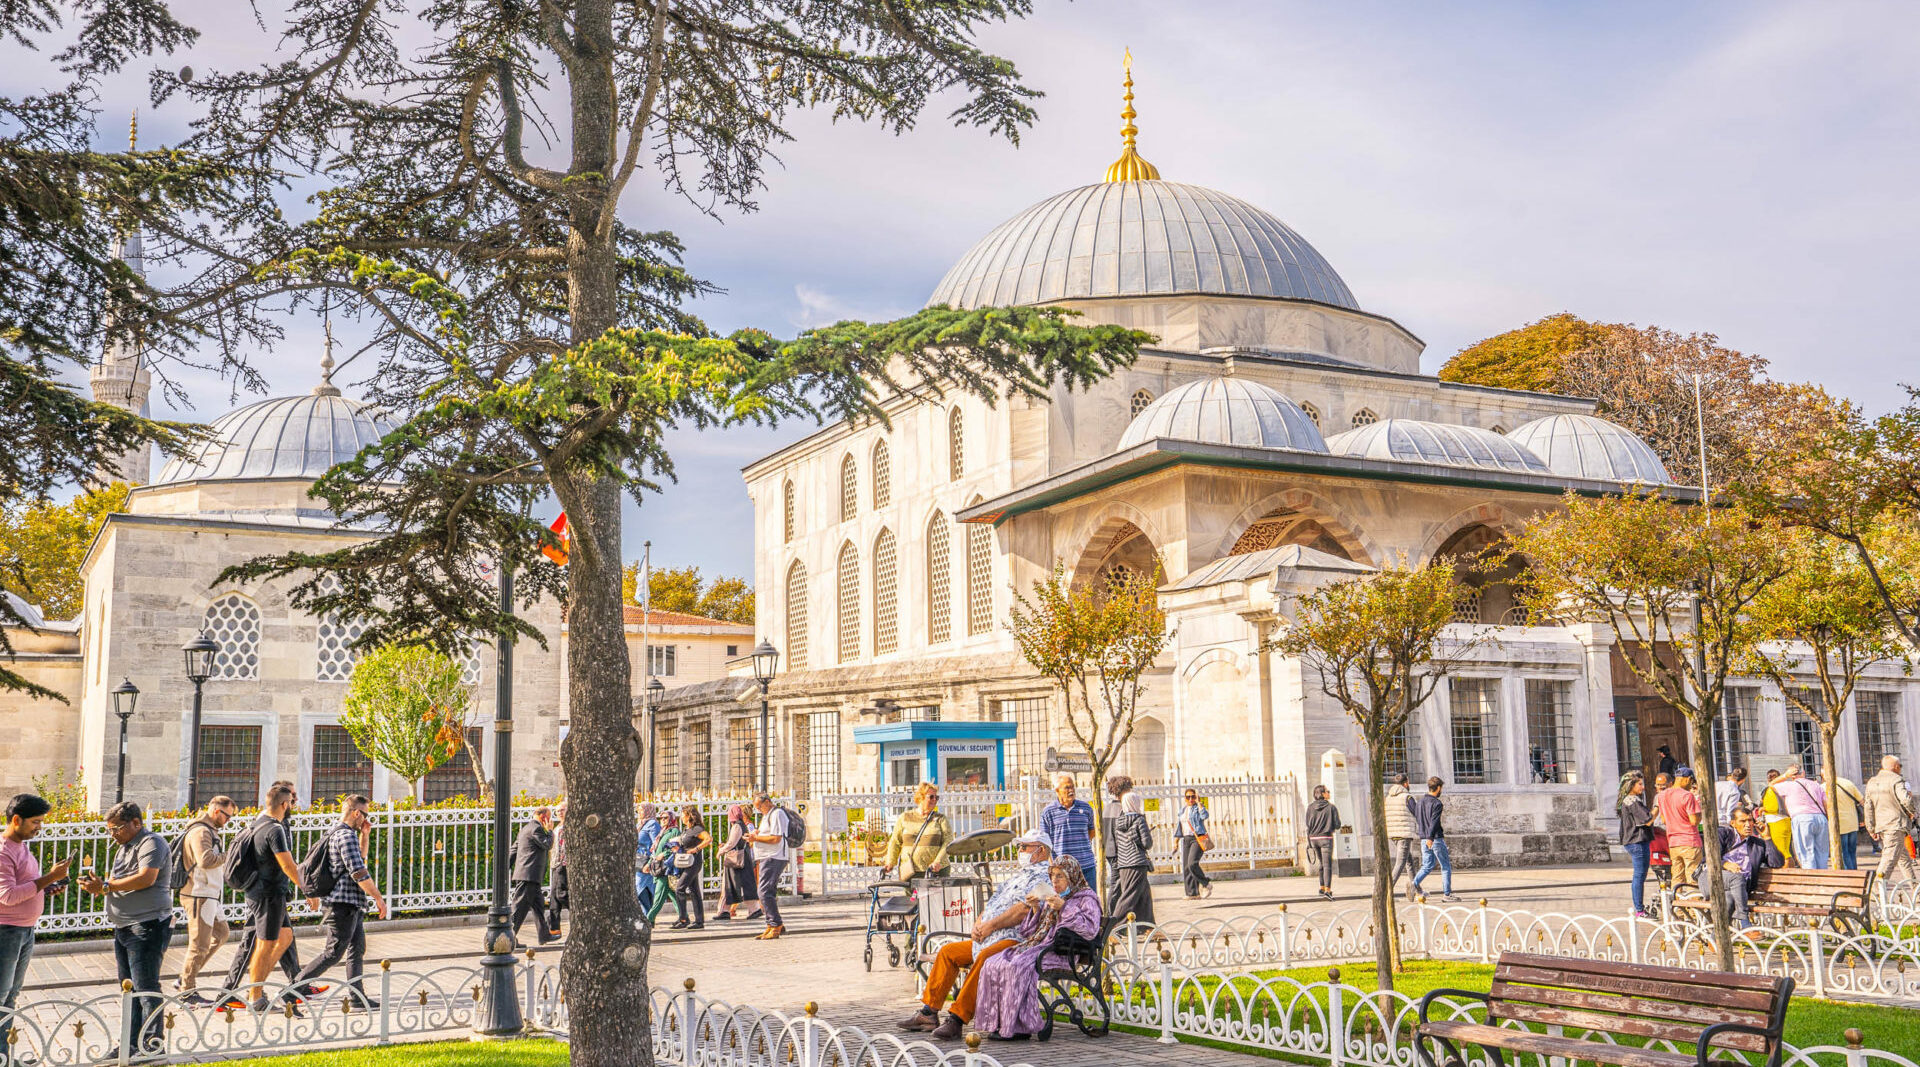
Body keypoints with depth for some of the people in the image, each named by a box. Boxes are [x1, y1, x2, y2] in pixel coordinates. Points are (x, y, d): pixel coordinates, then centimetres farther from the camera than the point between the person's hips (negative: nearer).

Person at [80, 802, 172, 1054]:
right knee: (129, 988, 13)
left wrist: (105, 886, -20)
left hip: (147, 927, -10)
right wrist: (98, 885, -1)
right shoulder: (124, 847, 21)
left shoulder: (151, 843, -10)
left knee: (146, 988, -9)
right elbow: (116, 884, 21)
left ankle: (151, 1045, -5)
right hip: (123, 927, 10)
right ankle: (132, 1044, 19)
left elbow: (146, 878, -23)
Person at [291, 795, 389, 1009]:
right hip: (344, 904, -11)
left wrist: (364, 835, 19)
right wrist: (379, 898, -15)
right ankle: (293, 989, -1)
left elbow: (359, 859, 33)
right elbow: (359, 873, -22)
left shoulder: (335, 833, 17)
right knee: (333, 953, -6)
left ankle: (358, 998, 11)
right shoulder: (347, 835, -16)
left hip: (352, 906, 11)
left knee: (357, 950, 10)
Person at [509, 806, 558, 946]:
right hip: (529, 875, -11)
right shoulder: (536, 828, -12)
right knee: (520, 906, -8)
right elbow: (547, 845, -15)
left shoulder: (526, 828, 21)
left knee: (538, 906, 14)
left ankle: (544, 935, 19)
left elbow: (514, 849, 22)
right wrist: (550, 830, -3)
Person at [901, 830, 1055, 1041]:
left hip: (1016, 939, -11)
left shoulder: (1043, 877, -5)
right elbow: (993, 901, 24)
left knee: (985, 956, -37)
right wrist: (978, 925, 4)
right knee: (948, 951, 8)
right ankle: (929, 1013, 7)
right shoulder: (1017, 875, 26)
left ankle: (957, 1019, -40)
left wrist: (991, 925, -14)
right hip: (989, 940, 11)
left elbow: (1023, 911, -19)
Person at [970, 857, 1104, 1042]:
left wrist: (1064, 908, -14)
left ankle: (1018, 1027, -30)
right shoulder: (1050, 898, 30)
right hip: (1037, 944, 8)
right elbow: (1030, 932, 26)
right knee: (992, 965, -17)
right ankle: (1000, 1023, -22)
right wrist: (1035, 909, 9)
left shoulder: (1086, 898, 7)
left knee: (1018, 967, -33)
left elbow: (1090, 929, -11)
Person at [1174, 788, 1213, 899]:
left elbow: (1204, 816, -23)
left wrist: (1198, 802, -18)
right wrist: (1176, 842, 14)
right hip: (1187, 839, 7)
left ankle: (1206, 884, -3)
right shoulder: (1182, 811, 17)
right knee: (1186, 866, 0)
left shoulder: (1198, 807, -1)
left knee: (1192, 864, -21)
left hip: (1198, 838, -7)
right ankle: (1192, 893, 3)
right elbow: (1179, 827, 20)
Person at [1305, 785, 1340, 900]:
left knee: (1322, 864, 19)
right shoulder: (1331, 807, -6)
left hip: (1313, 838, 4)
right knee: (1327, 865, -5)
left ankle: (1322, 888, 20)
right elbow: (1337, 825, -7)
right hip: (1326, 838, -4)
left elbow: (1308, 826, 2)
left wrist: (1309, 842, 7)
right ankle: (1327, 890, -15)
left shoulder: (1310, 807, 2)